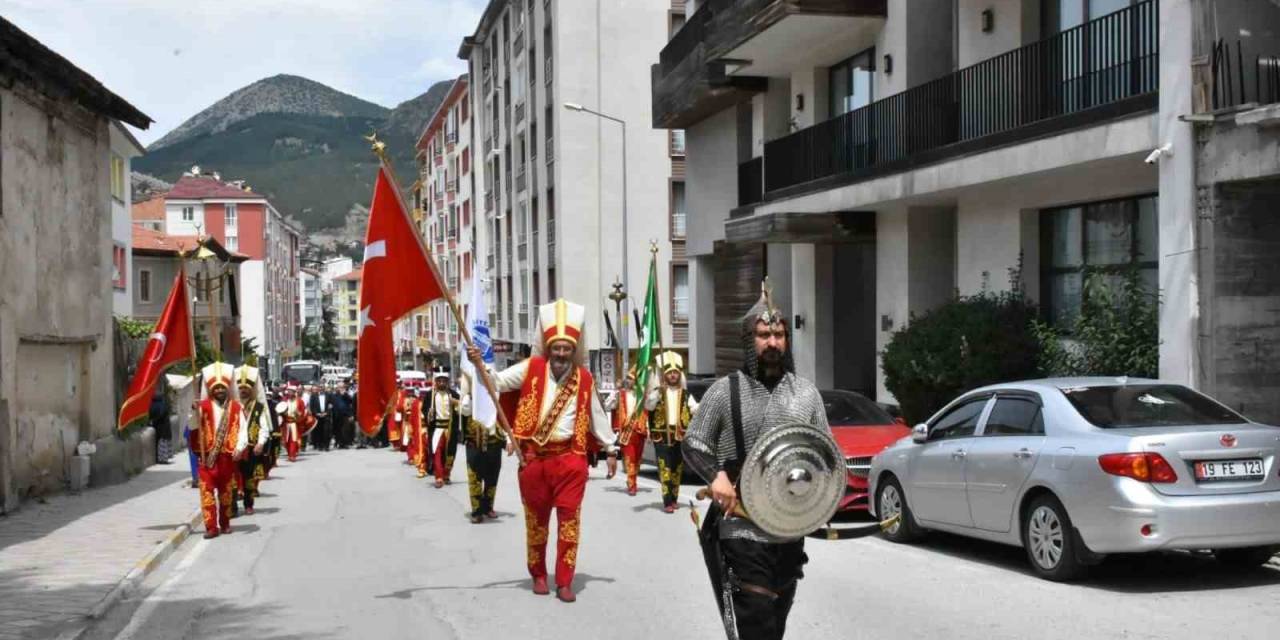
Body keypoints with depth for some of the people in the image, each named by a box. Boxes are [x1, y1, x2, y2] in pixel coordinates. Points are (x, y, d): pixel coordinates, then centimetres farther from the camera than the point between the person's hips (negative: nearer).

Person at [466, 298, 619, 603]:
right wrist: (479, 364, -23)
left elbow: (597, 416, 14)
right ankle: (538, 576, 26)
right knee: (536, 517, 10)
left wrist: (611, 449, 17)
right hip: (534, 456, 0)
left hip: (570, 456, 0)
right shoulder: (531, 368, 0)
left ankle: (565, 581, 4)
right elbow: (497, 382, -5)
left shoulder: (584, 378, 5)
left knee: (569, 516, -3)